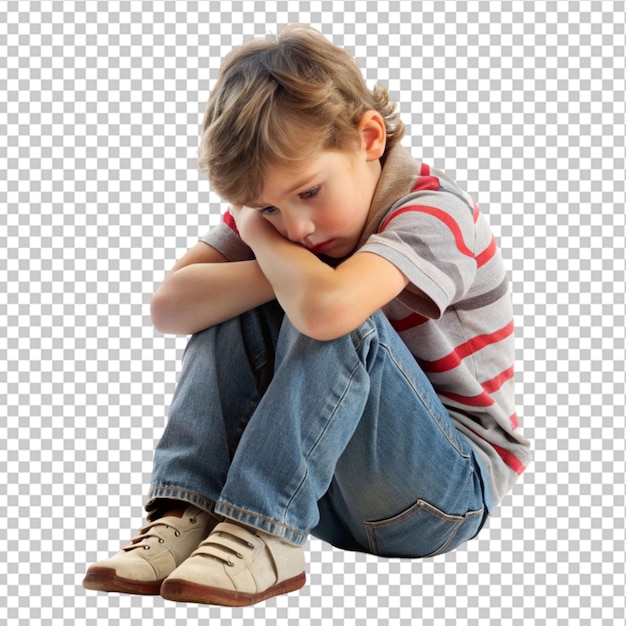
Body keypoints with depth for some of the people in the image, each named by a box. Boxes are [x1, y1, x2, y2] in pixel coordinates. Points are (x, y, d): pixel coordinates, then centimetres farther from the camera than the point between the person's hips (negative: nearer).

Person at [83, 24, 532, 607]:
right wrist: (281, 271, -24)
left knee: (336, 319, -31)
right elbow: (168, 308, -12)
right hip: (334, 482, 6)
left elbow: (324, 306, -43)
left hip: (454, 489, -6)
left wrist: (262, 237, -21)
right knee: (232, 304, -10)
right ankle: (190, 514, -17)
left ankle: (264, 534, -28)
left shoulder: (433, 212, -22)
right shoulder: (277, 206, -1)